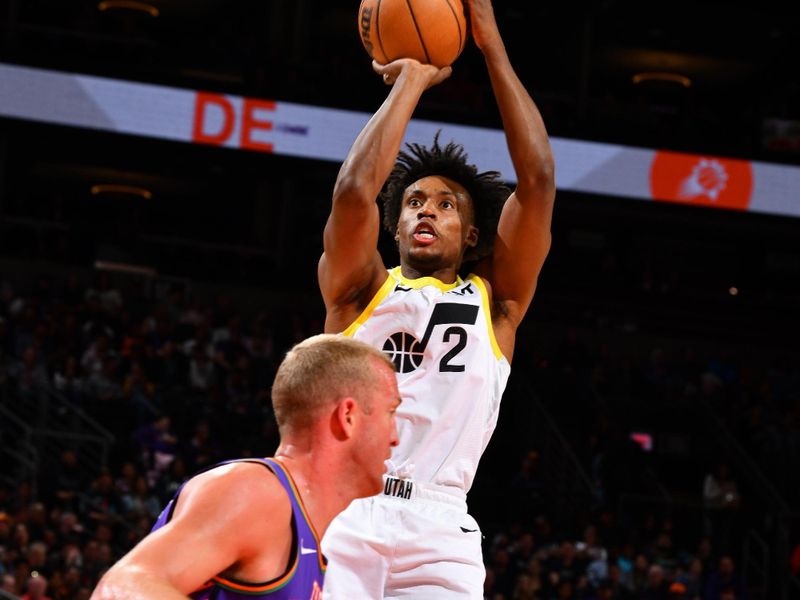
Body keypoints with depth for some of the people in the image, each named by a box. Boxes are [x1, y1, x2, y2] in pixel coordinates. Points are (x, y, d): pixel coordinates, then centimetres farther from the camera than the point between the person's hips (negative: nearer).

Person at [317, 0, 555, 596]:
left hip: (437, 532, 1)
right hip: (337, 517, 0)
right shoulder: (359, 290, 17)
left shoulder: (495, 302, 18)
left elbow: (538, 181, 8)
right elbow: (355, 190, -2)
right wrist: (412, 80, 7)